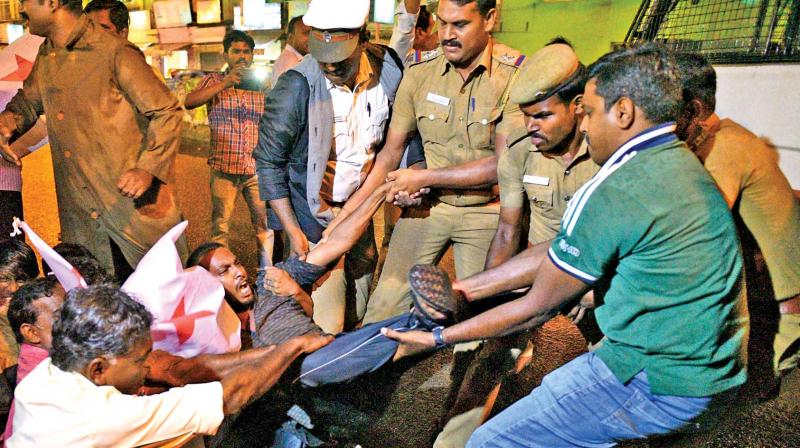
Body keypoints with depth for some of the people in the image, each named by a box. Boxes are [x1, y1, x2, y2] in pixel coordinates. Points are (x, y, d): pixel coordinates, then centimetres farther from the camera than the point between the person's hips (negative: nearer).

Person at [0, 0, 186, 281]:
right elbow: (28, 101, 27)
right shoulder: (45, 57, 12)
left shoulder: (116, 53, -12)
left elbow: (167, 112, -11)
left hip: (134, 201, -6)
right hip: (81, 214, 7)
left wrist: (148, 169, -22)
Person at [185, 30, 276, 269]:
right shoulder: (214, 81, 4)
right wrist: (226, 83, -25)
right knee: (220, 226, 4)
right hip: (224, 168, -2)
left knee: (265, 223, 7)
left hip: (257, 168, 2)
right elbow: (189, 102, -15)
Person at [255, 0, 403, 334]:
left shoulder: (388, 70, -9)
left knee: (360, 312, 19)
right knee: (327, 325, -4)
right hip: (313, 217, -5)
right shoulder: (296, 88, -23)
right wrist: (293, 231, -14)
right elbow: (269, 161, -13)